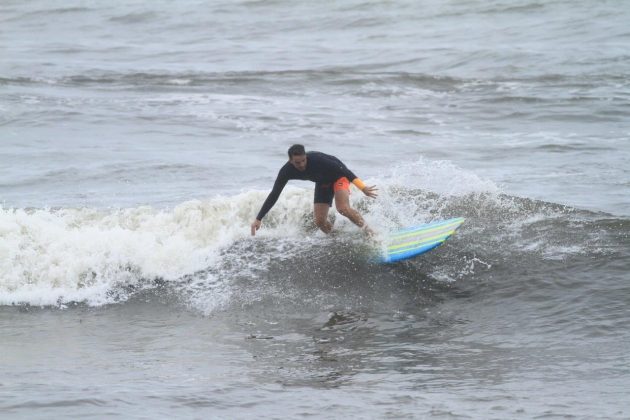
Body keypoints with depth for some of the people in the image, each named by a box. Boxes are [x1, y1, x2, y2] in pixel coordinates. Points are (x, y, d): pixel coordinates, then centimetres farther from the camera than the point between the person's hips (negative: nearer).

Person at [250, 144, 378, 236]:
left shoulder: (317, 160, -38)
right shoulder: (287, 171, -24)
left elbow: (342, 169, -34)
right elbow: (274, 195, -17)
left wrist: (363, 187, -41)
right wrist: (258, 219, -19)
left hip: (338, 175, -5)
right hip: (323, 183, 6)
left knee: (343, 208, -30)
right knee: (320, 221, -7)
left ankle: (370, 233, -18)